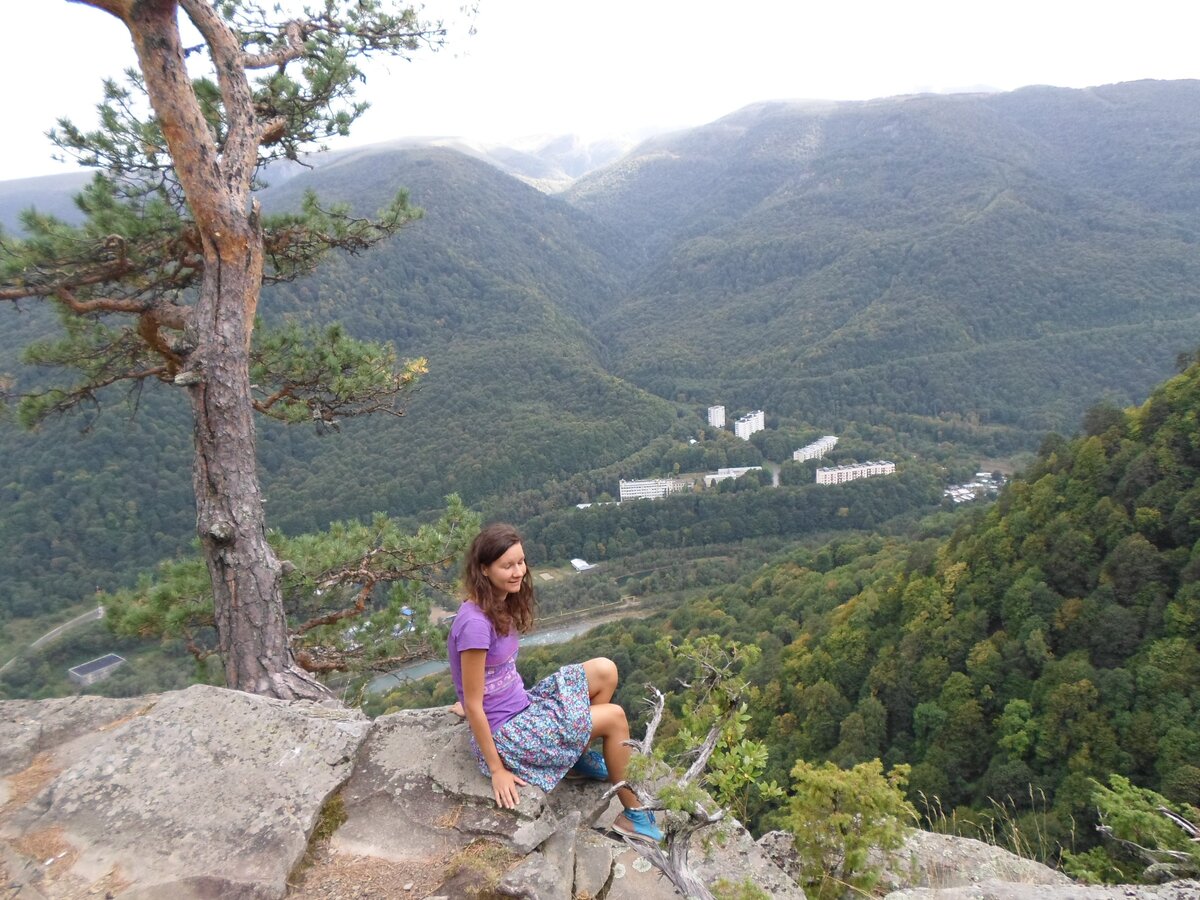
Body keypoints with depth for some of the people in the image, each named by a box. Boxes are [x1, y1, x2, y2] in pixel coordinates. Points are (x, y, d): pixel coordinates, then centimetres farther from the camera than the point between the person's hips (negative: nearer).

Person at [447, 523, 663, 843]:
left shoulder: (500, 606, 0)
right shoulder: (475, 623, -27)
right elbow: (473, 704, -21)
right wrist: (497, 769, -16)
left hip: (522, 706, 8)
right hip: (506, 733, -8)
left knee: (605, 671, 2)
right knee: (615, 717, -3)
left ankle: (579, 755, 17)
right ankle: (634, 814, 15)